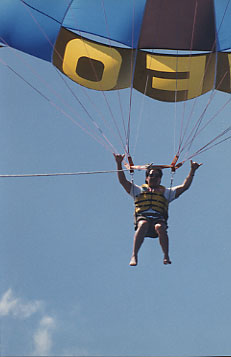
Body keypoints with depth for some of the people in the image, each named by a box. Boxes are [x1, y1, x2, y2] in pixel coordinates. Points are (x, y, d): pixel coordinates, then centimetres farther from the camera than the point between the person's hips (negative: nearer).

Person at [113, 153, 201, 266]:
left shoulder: (166, 192, 30)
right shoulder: (139, 190, 29)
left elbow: (184, 186, 26)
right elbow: (123, 181, 22)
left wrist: (192, 171, 19)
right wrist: (119, 164, 12)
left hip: (159, 218, 1)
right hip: (142, 217, -1)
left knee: (160, 227, -36)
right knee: (143, 224, -37)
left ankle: (166, 256, -39)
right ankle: (134, 256, -46)